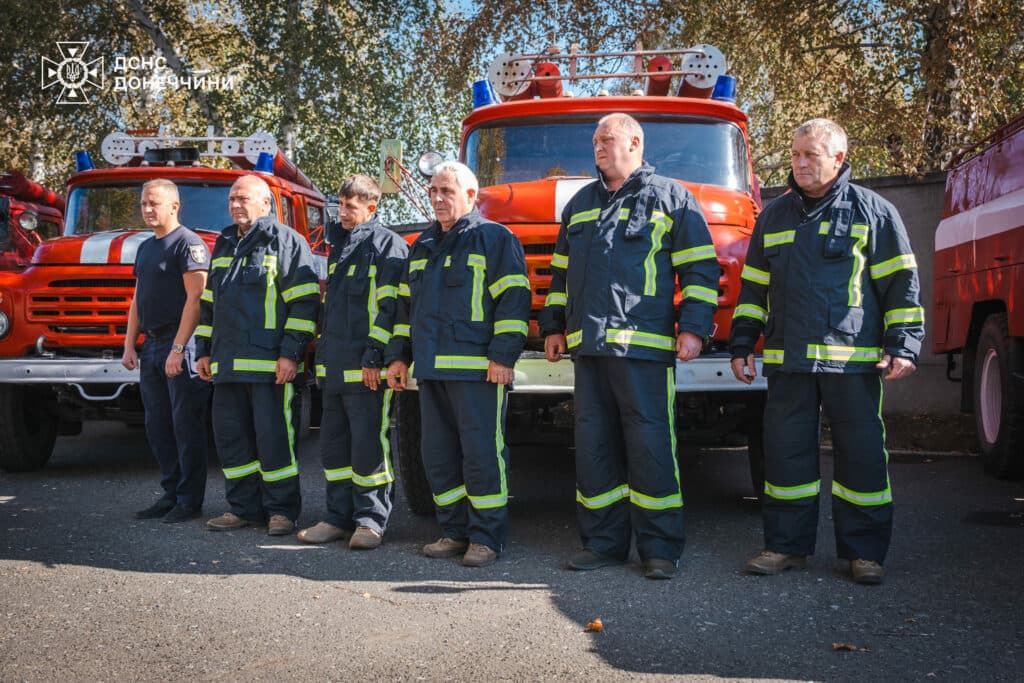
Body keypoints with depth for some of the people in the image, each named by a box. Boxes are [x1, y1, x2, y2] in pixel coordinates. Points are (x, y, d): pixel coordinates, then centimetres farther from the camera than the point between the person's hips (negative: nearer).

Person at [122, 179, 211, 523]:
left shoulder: (188, 243, -8)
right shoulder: (146, 247, 18)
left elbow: (196, 298, -16)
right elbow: (138, 301, 22)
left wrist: (178, 349, -20)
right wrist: (129, 346, 14)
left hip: (181, 345, -9)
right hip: (151, 346, 9)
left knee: (186, 426, -3)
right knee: (157, 427, 11)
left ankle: (190, 500, 4)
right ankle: (170, 494, 21)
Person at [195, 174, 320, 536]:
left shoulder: (285, 241, -2)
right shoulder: (224, 245, 21)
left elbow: (305, 302, -9)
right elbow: (209, 302, 26)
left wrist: (291, 353, -15)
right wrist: (204, 350, 19)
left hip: (269, 364, -7)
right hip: (227, 364, 7)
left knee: (273, 438, -4)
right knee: (230, 437, 9)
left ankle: (282, 509, 6)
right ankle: (243, 508, 20)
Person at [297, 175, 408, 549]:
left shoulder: (387, 245, -5)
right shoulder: (340, 246, 20)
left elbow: (390, 306, -13)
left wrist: (374, 357, -18)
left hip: (367, 367, -8)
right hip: (334, 366, 8)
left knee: (368, 444, -4)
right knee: (334, 442, 11)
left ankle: (370, 521, 5)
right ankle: (339, 517, 20)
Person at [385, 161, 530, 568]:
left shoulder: (494, 239, 0)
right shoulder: (422, 247, 22)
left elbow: (513, 298, -7)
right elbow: (406, 305, 26)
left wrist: (503, 355, -15)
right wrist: (398, 355, 19)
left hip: (477, 368, -7)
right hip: (430, 369, 7)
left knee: (481, 453, -6)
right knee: (438, 456, 8)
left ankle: (486, 537, 2)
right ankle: (455, 531, 18)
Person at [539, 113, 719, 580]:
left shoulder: (670, 198, 6)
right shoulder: (580, 204, 22)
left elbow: (700, 268, 1)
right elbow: (561, 270, 27)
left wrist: (693, 327, -8)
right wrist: (554, 325, 21)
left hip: (644, 346, -5)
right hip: (588, 345, 6)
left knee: (650, 444, -5)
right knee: (593, 445, 6)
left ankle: (660, 548, 4)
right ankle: (604, 542, 15)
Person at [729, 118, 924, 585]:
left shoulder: (873, 212, 4)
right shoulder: (774, 216, 15)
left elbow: (901, 284, 2)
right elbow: (754, 287, 18)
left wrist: (903, 345, -7)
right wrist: (741, 345, 13)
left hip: (852, 359, -3)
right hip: (787, 360, 3)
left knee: (861, 455, 2)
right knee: (786, 453, 5)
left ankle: (864, 551, 14)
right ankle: (788, 545, 16)